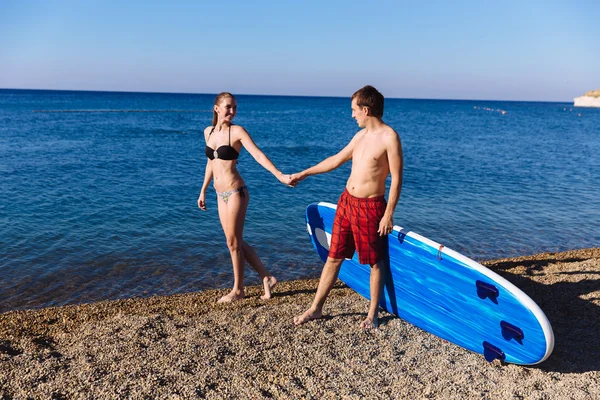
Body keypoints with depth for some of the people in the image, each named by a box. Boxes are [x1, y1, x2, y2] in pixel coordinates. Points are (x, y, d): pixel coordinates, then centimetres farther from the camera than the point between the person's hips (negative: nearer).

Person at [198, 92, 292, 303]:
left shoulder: (237, 131, -9)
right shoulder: (208, 131, 9)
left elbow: (258, 154, -20)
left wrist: (279, 175, -32)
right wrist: (203, 191, 21)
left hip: (235, 192, -7)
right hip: (221, 194, 7)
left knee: (234, 242, 2)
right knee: (236, 242, 11)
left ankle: (238, 290, 19)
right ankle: (267, 278, 23)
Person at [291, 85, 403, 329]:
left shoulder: (389, 138, -13)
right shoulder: (361, 135, 9)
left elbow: (396, 179, -14)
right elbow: (337, 159, 20)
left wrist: (389, 214, -17)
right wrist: (305, 174, 24)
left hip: (370, 207, -7)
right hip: (346, 202, 7)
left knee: (376, 263, 8)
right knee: (334, 257, 12)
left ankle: (373, 314, 24)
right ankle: (316, 308, 22)